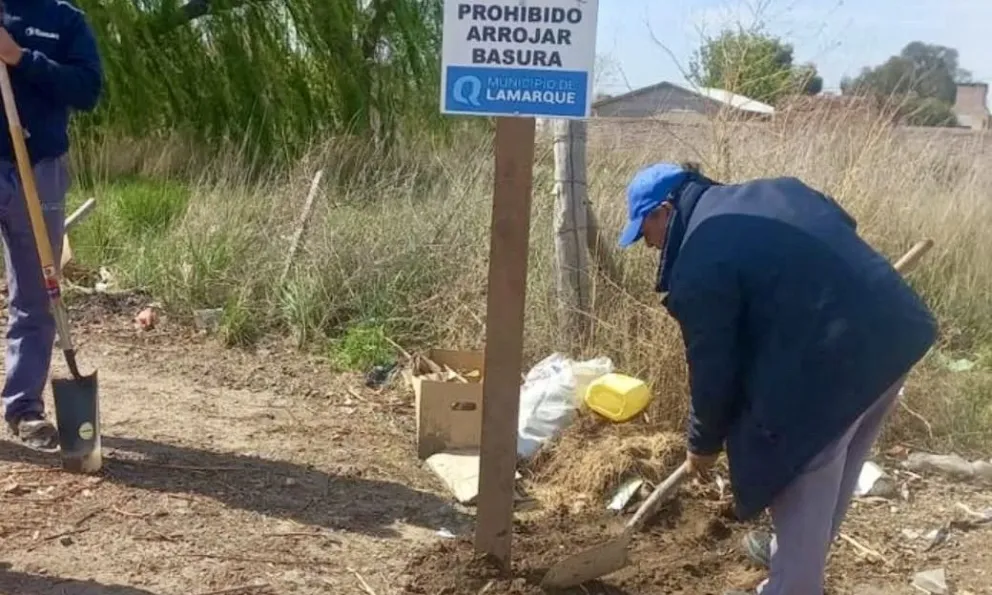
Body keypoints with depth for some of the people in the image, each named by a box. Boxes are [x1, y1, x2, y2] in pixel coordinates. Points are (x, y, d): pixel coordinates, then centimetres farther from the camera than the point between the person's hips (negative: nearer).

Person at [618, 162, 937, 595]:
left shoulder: (699, 263, -11)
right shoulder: (771, 191, 14)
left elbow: (713, 366, -5)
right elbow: (844, 227, 24)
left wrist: (704, 442, 11)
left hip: (832, 363, -10)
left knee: (802, 489, 9)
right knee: (832, 475, 27)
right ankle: (795, 554, 48)